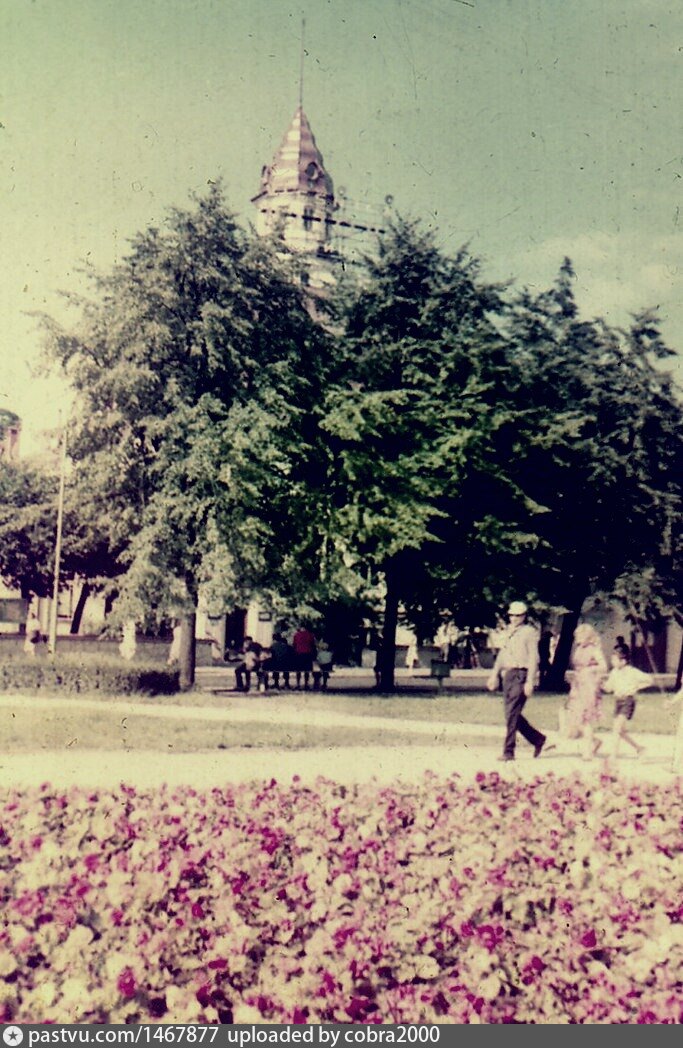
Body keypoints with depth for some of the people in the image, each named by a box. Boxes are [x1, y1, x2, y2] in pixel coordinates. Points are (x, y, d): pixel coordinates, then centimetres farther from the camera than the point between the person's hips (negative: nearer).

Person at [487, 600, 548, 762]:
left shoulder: (529, 632, -4)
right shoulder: (508, 631, 18)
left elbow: (533, 658, -8)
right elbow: (502, 654, 23)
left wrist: (530, 682, -15)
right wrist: (494, 675, 19)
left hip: (520, 674, -8)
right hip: (507, 674, 8)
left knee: (512, 713, -10)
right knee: (513, 714, 9)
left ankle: (508, 752, -5)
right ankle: (538, 739, 25)